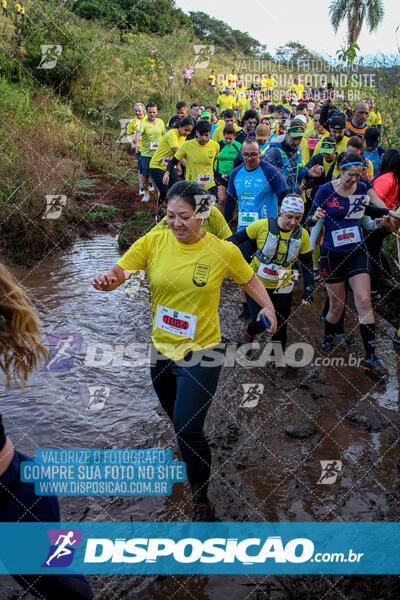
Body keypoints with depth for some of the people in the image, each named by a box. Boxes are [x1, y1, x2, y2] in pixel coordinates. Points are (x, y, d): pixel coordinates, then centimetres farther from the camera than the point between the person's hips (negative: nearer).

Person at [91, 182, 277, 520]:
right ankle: (192, 463, 59)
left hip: (200, 352, -4)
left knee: (187, 429, -11)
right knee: (177, 419, 25)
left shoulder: (223, 251, -10)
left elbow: (249, 279, 7)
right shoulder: (153, 241, -8)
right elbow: (119, 272, -13)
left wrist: (267, 305, -7)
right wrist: (108, 278, -35)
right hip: (160, 349, 4)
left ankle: (201, 499, 15)